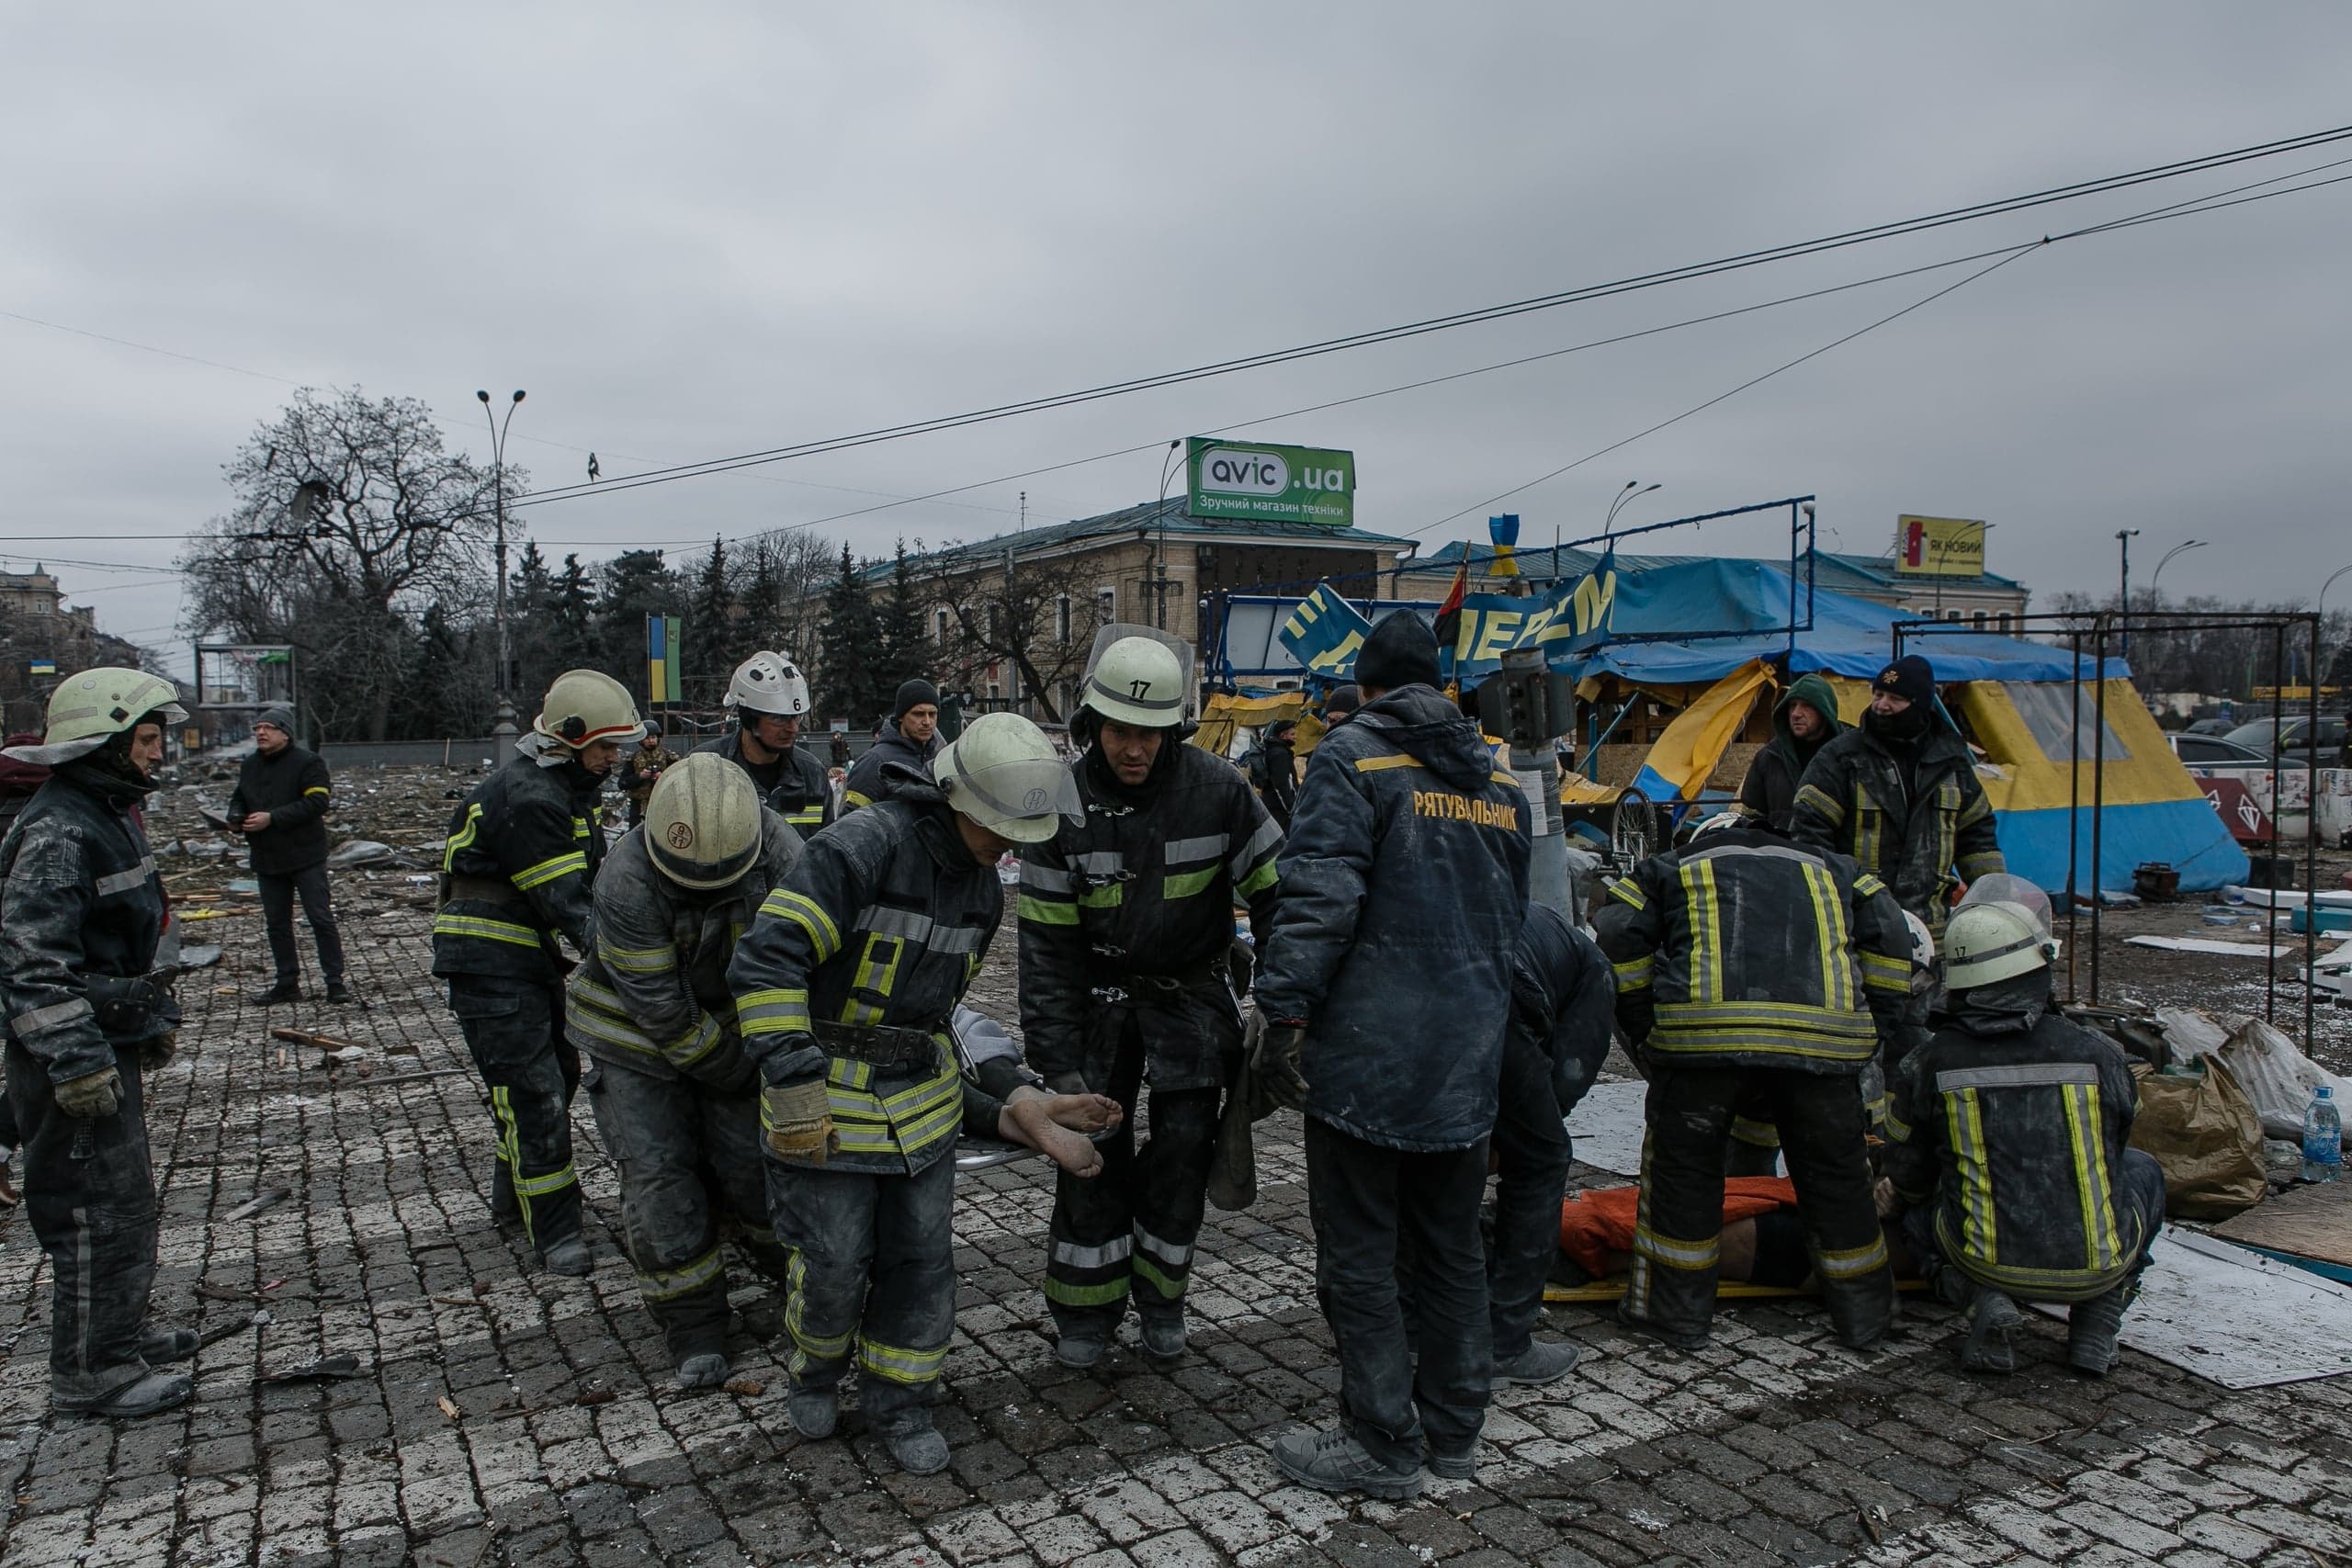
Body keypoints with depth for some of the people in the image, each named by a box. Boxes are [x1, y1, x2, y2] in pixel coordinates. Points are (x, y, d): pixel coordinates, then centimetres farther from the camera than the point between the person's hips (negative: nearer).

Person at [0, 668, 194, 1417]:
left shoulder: (112, 815, 12)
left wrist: (157, 1016, 25)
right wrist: (77, 1061, -27)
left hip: (111, 1045, 11)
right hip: (78, 1058, -11)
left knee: (126, 1195, 21)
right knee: (102, 1212, -2)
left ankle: (119, 1333, 36)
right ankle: (91, 1371, 10)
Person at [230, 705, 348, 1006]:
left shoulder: (308, 763, -10)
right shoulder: (250, 766, 12)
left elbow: (317, 802, -20)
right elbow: (239, 799, 24)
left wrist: (272, 818, -24)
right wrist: (235, 817, 0)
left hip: (305, 857, -7)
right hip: (266, 859, 7)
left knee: (321, 918, -4)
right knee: (276, 923, 12)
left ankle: (335, 982, 1)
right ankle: (287, 983, 21)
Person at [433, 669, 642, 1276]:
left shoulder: (564, 790, 12)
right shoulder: (528, 797, -22)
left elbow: (591, 880, 12)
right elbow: (566, 902, -25)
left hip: (533, 960, 11)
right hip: (490, 968, -11)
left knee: (558, 1072, 20)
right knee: (532, 1092, -6)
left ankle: (513, 1192, 38)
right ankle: (554, 1231, 3)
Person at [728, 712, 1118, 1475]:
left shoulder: (983, 888, 5)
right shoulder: (865, 843, -21)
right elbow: (765, 961, -26)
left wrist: (998, 1110, 10)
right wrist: (796, 1083, -30)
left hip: (921, 1093, 6)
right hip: (826, 1095, -6)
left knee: (922, 1256, 10)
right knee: (834, 1263, 5)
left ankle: (899, 1401, 31)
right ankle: (815, 1371, 36)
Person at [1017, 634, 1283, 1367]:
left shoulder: (1215, 789, -15)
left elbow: (1274, 892, -7)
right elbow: (1047, 940, -10)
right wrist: (1058, 1058, -13)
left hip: (1191, 993, 0)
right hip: (1100, 996, 0)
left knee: (1182, 1148, -2)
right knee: (1093, 1150, 0)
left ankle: (1160, 1298, 20)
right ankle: (1086, 1311, 17)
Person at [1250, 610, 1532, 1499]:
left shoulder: (1354, 754, -8)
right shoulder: (1498, 776, 13)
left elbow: (1319, 897, -19)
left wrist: (1281, 1011, -14)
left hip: (1368, 1052, -7)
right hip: (1468, 1058, 7)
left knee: (1359, 1257, 4)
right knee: (1452, 1243, 18)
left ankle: (1383, 1445, 13)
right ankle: (1454, 1424, 30)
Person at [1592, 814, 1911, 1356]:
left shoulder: (1668, 869, 27)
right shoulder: (1831, 868, 34)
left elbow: (1617, 936, 10)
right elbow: (1890, 936, 19)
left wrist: (1644, 1027, 13)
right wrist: (1874, 1026, 20)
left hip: (1703, 1027, -2)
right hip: (1827, 1036, 3)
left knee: (1683, 1164, 14)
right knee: (1836, 1170, 20)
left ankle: (1677, 1311, 20)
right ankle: (1863, 1311, 33)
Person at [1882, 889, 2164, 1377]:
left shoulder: (1927, 1066, -7)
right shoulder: (2098, 1055, -5)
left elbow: (1910, 1177, 6)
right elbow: (2109, 1152, 15)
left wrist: (1900, 1193, 31)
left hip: (1987, 1261, -1)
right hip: (2097, 1267, 1)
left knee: (1912, 1208, 30)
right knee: (2142, 1169, 30)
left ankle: (1983, 1301, 1)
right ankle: (2098, 1317, 14)